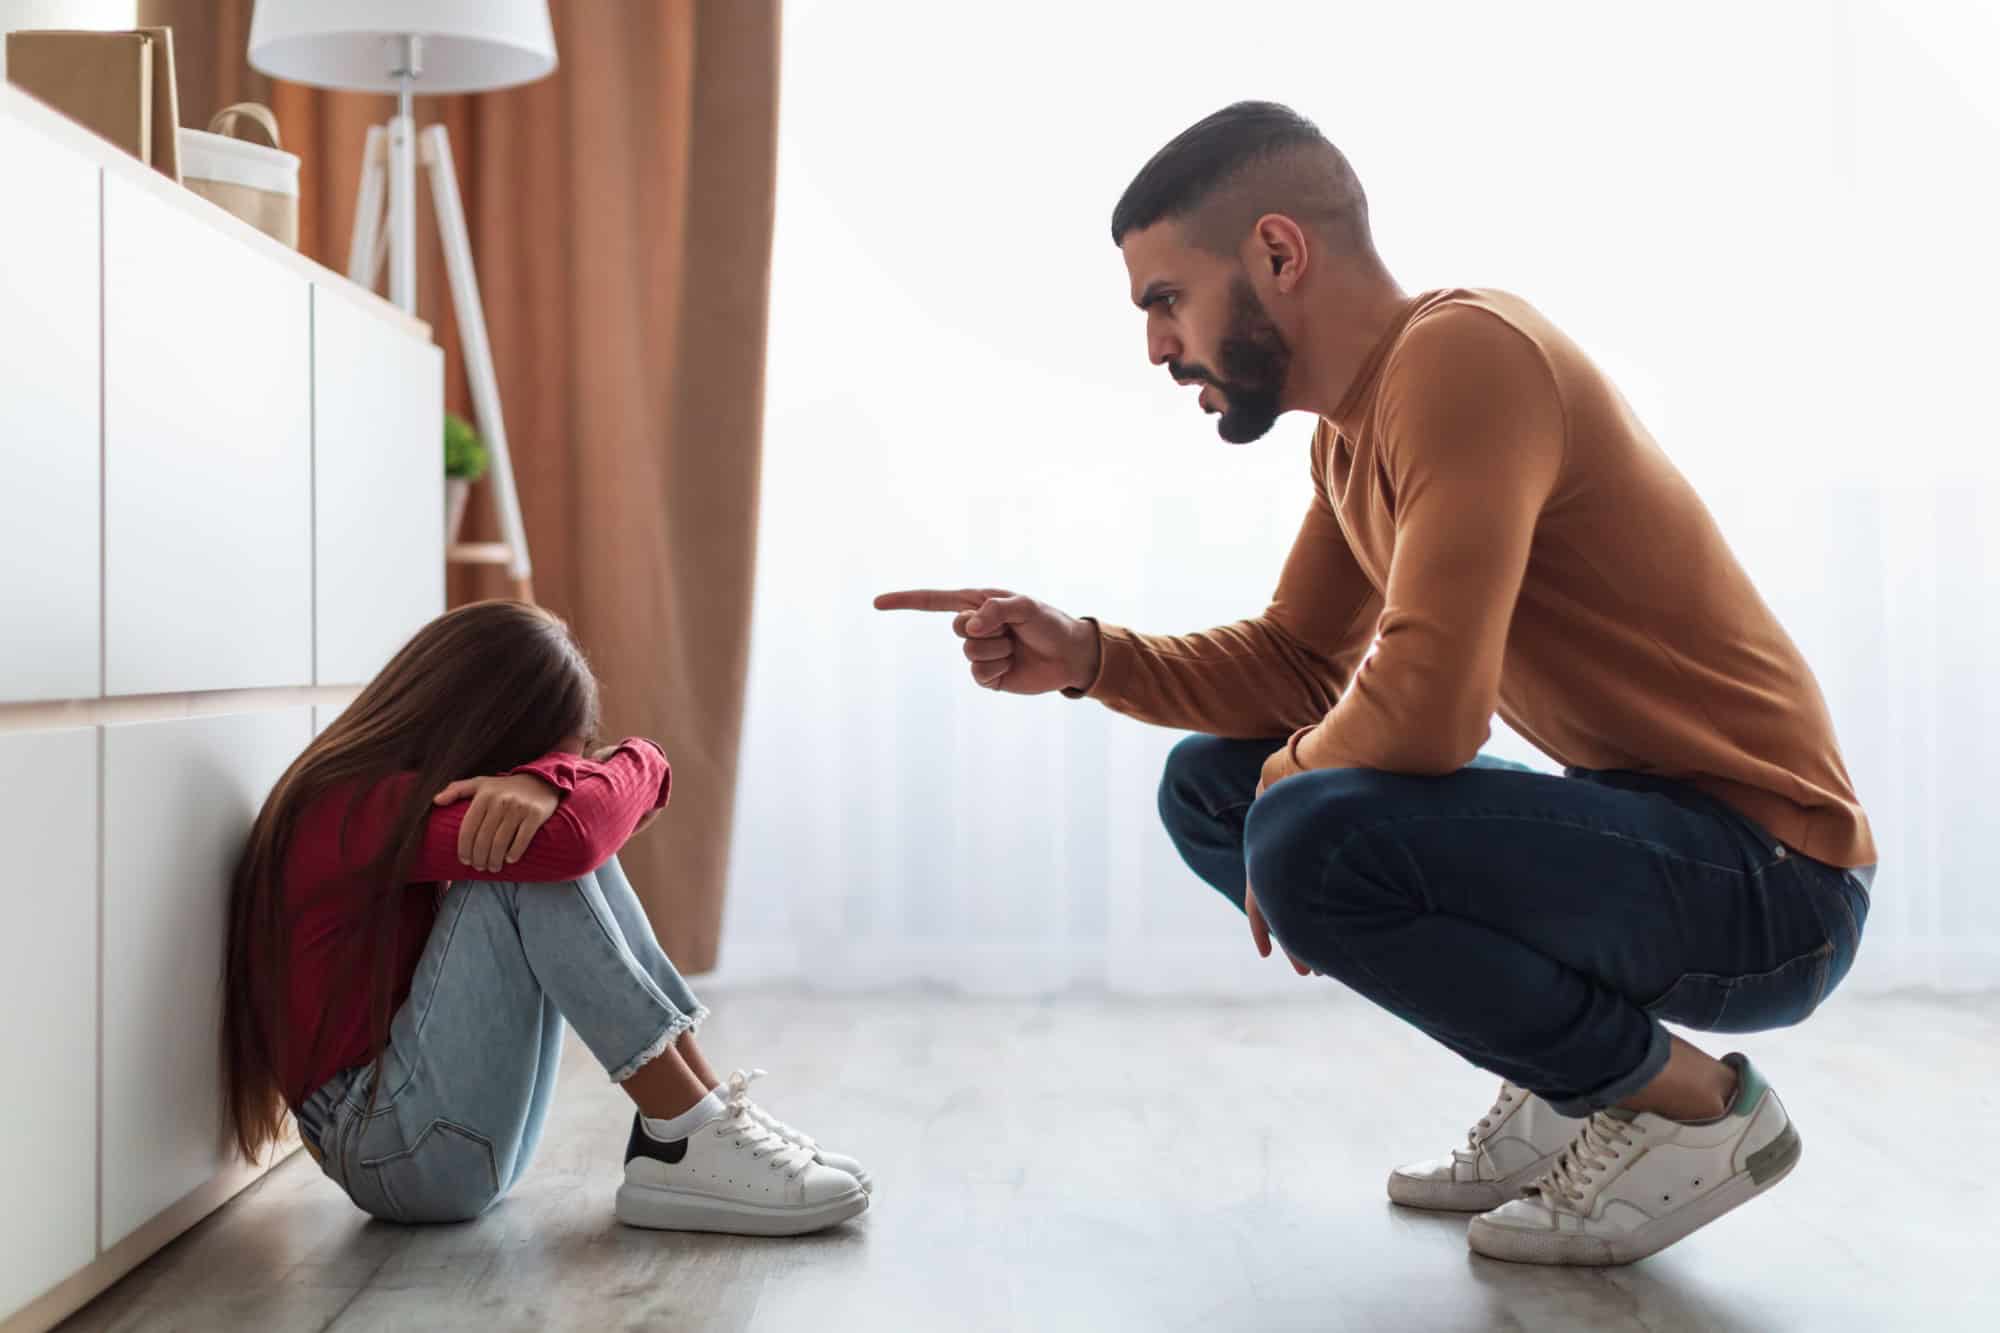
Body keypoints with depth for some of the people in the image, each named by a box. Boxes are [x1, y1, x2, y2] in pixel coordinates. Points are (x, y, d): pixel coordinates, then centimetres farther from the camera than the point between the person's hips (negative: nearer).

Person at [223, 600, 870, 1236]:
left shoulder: (415, 790, 10)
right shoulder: (358, 807, -18)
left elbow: (641, 767, 3)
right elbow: (567, 839, -33)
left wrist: (550, 778, -19)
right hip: (383, 1144, -9)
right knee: (532, 851, -24)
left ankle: (711, 1105, -11)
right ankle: (683, 1144, -22)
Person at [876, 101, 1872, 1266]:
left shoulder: (1462, 353, -22)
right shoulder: (1354, 426, 7)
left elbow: (1427, 704, -31)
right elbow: (1295, 666, 12)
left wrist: (1290, 782, -11)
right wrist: (1088, 656, -2)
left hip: (1768, 879, -9)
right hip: (1639, 826, 9)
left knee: (1312, 838, -31)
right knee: (1208, 787, 10)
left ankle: (1687, 1102, -5)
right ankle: (1567, 1084, 11)